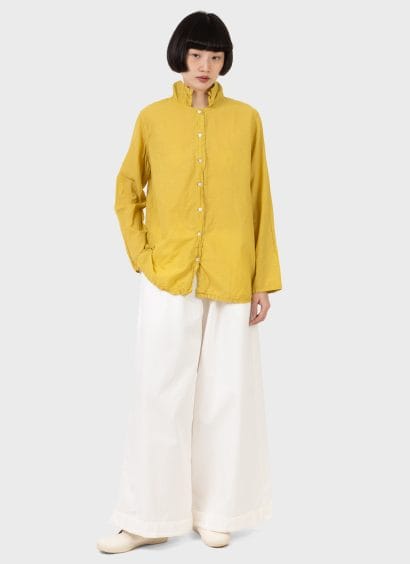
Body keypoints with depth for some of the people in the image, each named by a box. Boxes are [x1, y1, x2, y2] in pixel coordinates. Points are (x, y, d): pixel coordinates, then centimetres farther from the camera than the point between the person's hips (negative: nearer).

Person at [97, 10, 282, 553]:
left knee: (225, 394, 6)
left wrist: (265, 279, 0)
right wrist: (140, 255, -1)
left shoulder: (246, 119, 3)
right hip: (167, 277, 0)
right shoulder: (153, 117, 4)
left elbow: (259, 202, 4)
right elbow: (127, 191, 11)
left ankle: (214, 511, 21)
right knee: (161, 395, 2)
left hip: (232, 280, 0)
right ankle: (150, 517, 13)